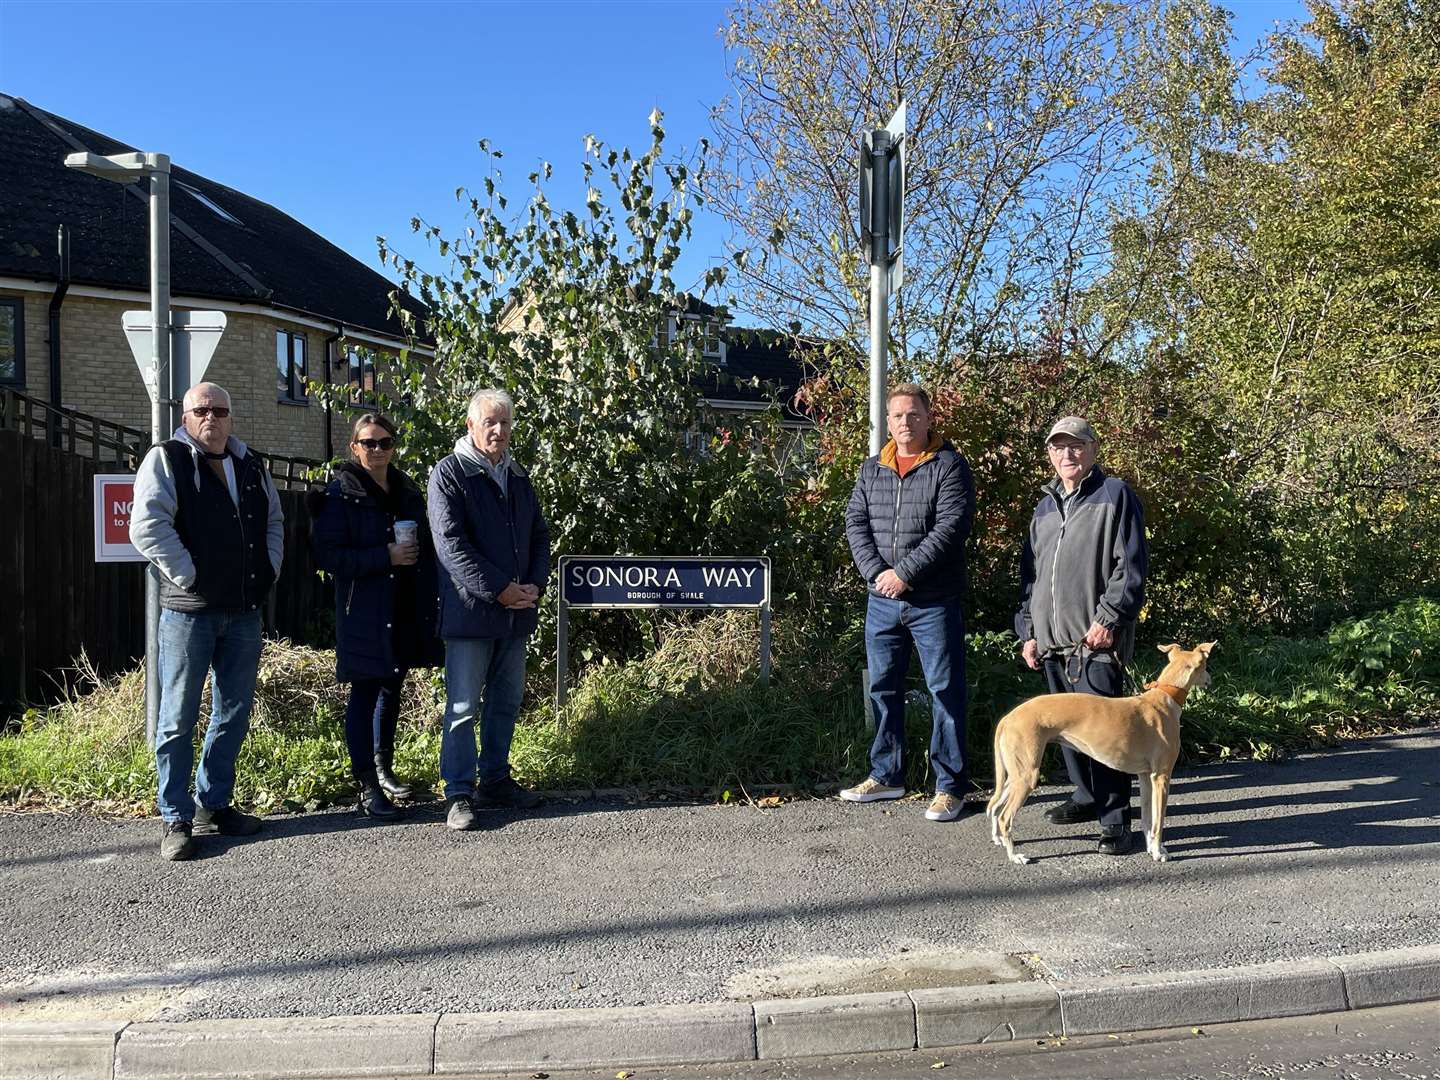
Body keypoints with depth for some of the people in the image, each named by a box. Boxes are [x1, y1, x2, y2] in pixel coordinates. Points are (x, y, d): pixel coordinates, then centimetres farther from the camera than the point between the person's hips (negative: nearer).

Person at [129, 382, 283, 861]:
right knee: (179, 718, 0)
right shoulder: (166, 460, -3)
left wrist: (269, 571, 11)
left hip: (244, 611, 6)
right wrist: (188, 577, -14)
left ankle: (213, 805, 25)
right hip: (189, 610, -6)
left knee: (234, 714, 11)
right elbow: (147, 526, -13)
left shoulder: (252, 466, 14)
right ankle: (175, 818, 9)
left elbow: (274, 522, 24)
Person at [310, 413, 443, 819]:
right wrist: (385, 557, -20)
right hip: (364, 611, -6)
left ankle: (383, 767, 31)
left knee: (392, 689, 16)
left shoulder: (407, 491, 11)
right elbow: (327, 554, -14)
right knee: (364, 694, -2)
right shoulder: (341, 493, -7)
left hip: (405, 611, 6)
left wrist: (431, 602, 8)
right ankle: (368, 786, 3)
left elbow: (424, 548, 18)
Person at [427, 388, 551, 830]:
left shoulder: (518, 477, 15)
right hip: (470, 610, -7)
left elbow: (539, 536, 18)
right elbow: (451, 544, -14)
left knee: (506, 702, 14)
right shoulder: (449, 473, -6)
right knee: (463, 707, -3)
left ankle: (495, 780, 26)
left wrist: (535, 585, 0)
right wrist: (499, 589, -16)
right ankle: (459, 794, 5)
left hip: (516, 611, 7)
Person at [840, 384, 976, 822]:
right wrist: (877, 572, -11)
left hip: (934, 603, -5)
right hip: (882, 602, 5)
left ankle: (950, 787, 11)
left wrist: (905, 573, -19)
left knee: (946, 691, 1)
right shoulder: (872, 469, 11)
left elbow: (951, 527, -15)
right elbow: (855, 523, 5)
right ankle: (886, 775, 27)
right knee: (883, 687, 13)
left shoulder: (949, 466, -5)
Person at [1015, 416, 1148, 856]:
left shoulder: (1115, 495, -1)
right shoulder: (1045, 507, 20)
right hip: (1053, 639, 7)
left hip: (1096, 639, -7)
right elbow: (1030, 572, 22)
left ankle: (1115, 819, -3)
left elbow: (1131, 565, -8)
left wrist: (1109, 618, -16)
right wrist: (1028, 630, 15)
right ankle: (1088, 797, 29)